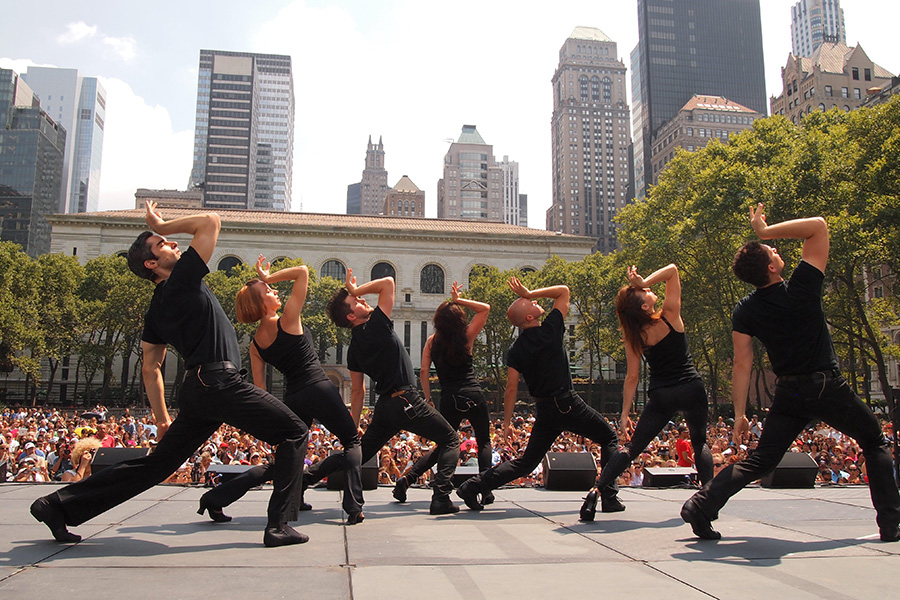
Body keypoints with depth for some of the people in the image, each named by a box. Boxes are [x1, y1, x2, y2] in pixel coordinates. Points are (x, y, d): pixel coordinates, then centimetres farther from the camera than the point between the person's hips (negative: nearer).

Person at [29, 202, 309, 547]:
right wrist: (162, 225, 9)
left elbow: (150, 368, 19)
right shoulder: (183, 278, -3)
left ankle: (59, 505, 19)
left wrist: (162, 419, 23)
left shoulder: (156, 310, 19)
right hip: (219, 381, -8)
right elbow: (210, 221, -3)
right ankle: (279, 526, -8)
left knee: (156, 464, 15)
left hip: (196, 390, 8)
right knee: (293, 433, -1)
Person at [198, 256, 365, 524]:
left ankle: (216, 498, 10)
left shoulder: (255, 345, 6)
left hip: (292, 399, 6)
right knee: (352, 442, 12)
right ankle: (354, 507, -2)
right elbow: (303, 271, -7)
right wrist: (269, 276, -2)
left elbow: (260, 389, 7)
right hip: (319, 389, -6)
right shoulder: (288, 320, -10)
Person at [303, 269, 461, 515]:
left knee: (359, 452, 18)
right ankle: (441, 499, -7)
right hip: (406, 400, -7)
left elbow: (357, 391, 13)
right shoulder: (376, 326, -10)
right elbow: (388, 282, -8)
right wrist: (356, 290, -1)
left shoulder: (354, 347, 9)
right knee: (450, 440, 6)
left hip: (384, 406, 7)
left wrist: (353, 428, 21)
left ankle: (303, 479, 15)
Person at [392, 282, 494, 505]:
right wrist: (459, 300, 4)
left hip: (449, 400, 3)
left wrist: (428, 399, 8)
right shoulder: (466, 336, -1)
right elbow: (485, 308, 8)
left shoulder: (432, 341, 5)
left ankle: (407, 478, 2)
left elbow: (424, 372, 0)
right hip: (473, 396, -3)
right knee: (484, 442, 13)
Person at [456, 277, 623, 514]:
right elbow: (563, 291, 7)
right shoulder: (551, 330, -7)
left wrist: (507, 423, 3)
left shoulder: (516, 351, 2)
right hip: (568, 404, -4)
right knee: (609, 439, 14)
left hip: (544, 411, 5)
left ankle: (473, 486, 6)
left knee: (526, 463, 13)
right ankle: (609, 497, 6)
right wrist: (530, 293, 6)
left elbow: (511, 388, -3)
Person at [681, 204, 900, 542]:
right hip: (829, 387, -3)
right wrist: (767, 231, -10)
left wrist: (739, 414, 0)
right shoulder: (803, 287, -13)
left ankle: (702, 504, -5)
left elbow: (742, 364, -5)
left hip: (789, 393, 3)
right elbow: (819, 225, -7)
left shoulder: (745, 311, -5)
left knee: (761, 460, 9)